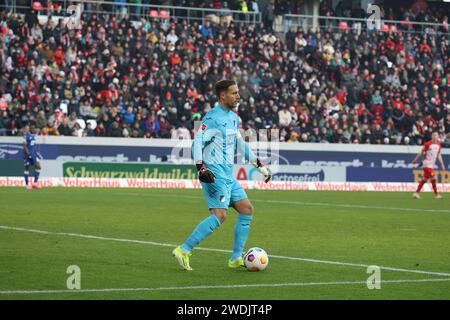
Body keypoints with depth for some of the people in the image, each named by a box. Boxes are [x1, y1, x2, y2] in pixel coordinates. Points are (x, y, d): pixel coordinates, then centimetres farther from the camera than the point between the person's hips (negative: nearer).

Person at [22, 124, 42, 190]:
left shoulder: (34, 135, 10)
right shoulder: (26, 135, -13)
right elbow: (24, 145, -15)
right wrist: (28, 154, -21)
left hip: (33, 153, 7)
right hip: (27, 153, -7)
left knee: (38, 166, -4)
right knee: (26, 168, 1)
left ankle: (35, 182, 3)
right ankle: (27, 184, 9)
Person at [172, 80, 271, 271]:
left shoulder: (234, 118, 17)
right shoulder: (213, 118, -11)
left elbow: (241, 146, 28)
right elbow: (197, 142, -18)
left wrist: (260, 166, 28)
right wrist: (201, 168, -31)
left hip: (228, 174, 9)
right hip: (214, 173, -9)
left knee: (247, 209, 6)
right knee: (220, 216, -18)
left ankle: (236, 258, 10)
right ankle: (183, 251, -16)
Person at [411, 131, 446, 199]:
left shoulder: (439, 145, 10)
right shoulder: (428, 144, -8)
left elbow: (439, 156, 15)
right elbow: (421, 152, -1)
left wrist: (442, 165, 11)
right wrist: (415, 160, 5)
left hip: (432, 165, 7)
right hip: (427, 163, -7)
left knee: (425, 179, 7)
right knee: (433, 177, -14)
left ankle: (416, 192, 12)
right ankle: (436, 194, -5)